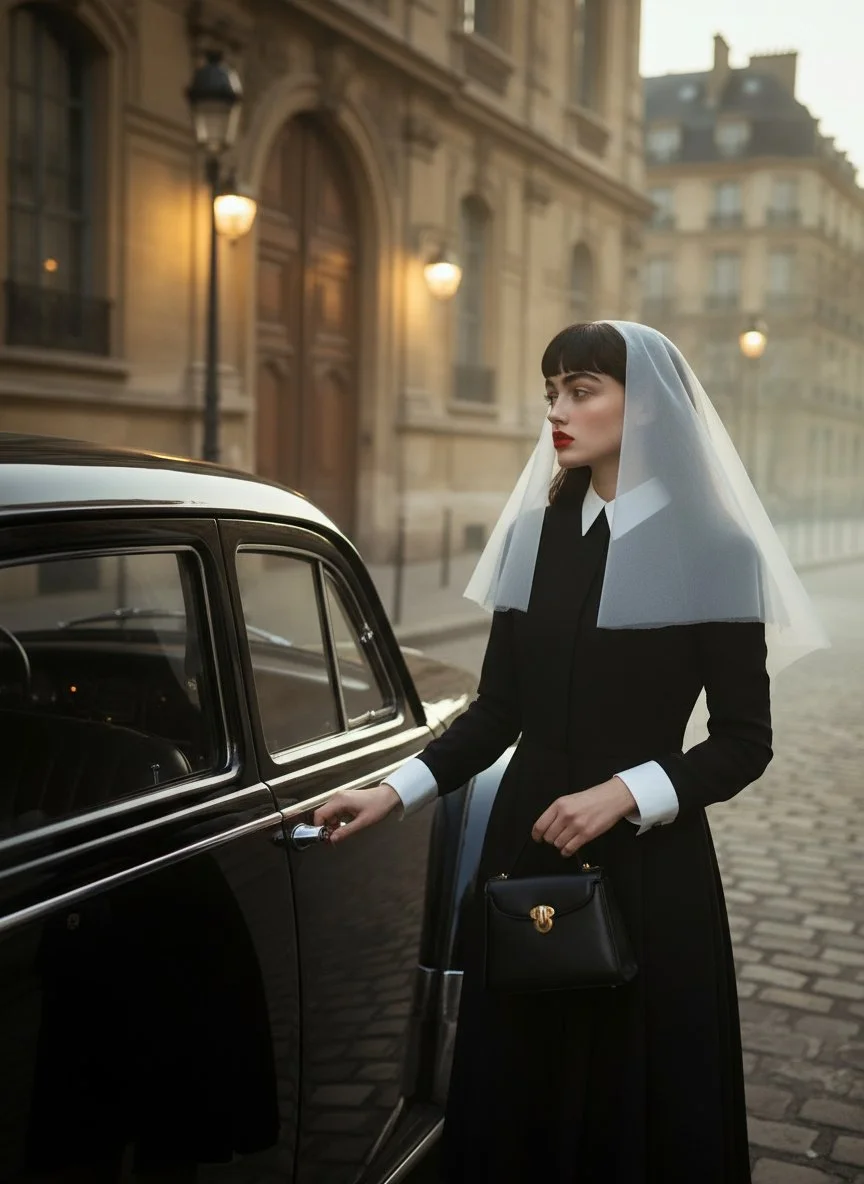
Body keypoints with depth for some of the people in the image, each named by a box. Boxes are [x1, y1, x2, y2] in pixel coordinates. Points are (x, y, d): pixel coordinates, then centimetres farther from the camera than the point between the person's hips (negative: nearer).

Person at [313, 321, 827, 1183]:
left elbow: (744, 742, -6)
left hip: (647, 862, -4)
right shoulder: (534, 534, 5)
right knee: (516, 1090, 12)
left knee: (639, 1098, 8)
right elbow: (498, 708, 7)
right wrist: (396, 791, -3)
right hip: (527, 845, 4)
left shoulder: (709, 550, -8)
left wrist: (621, 795, -19)